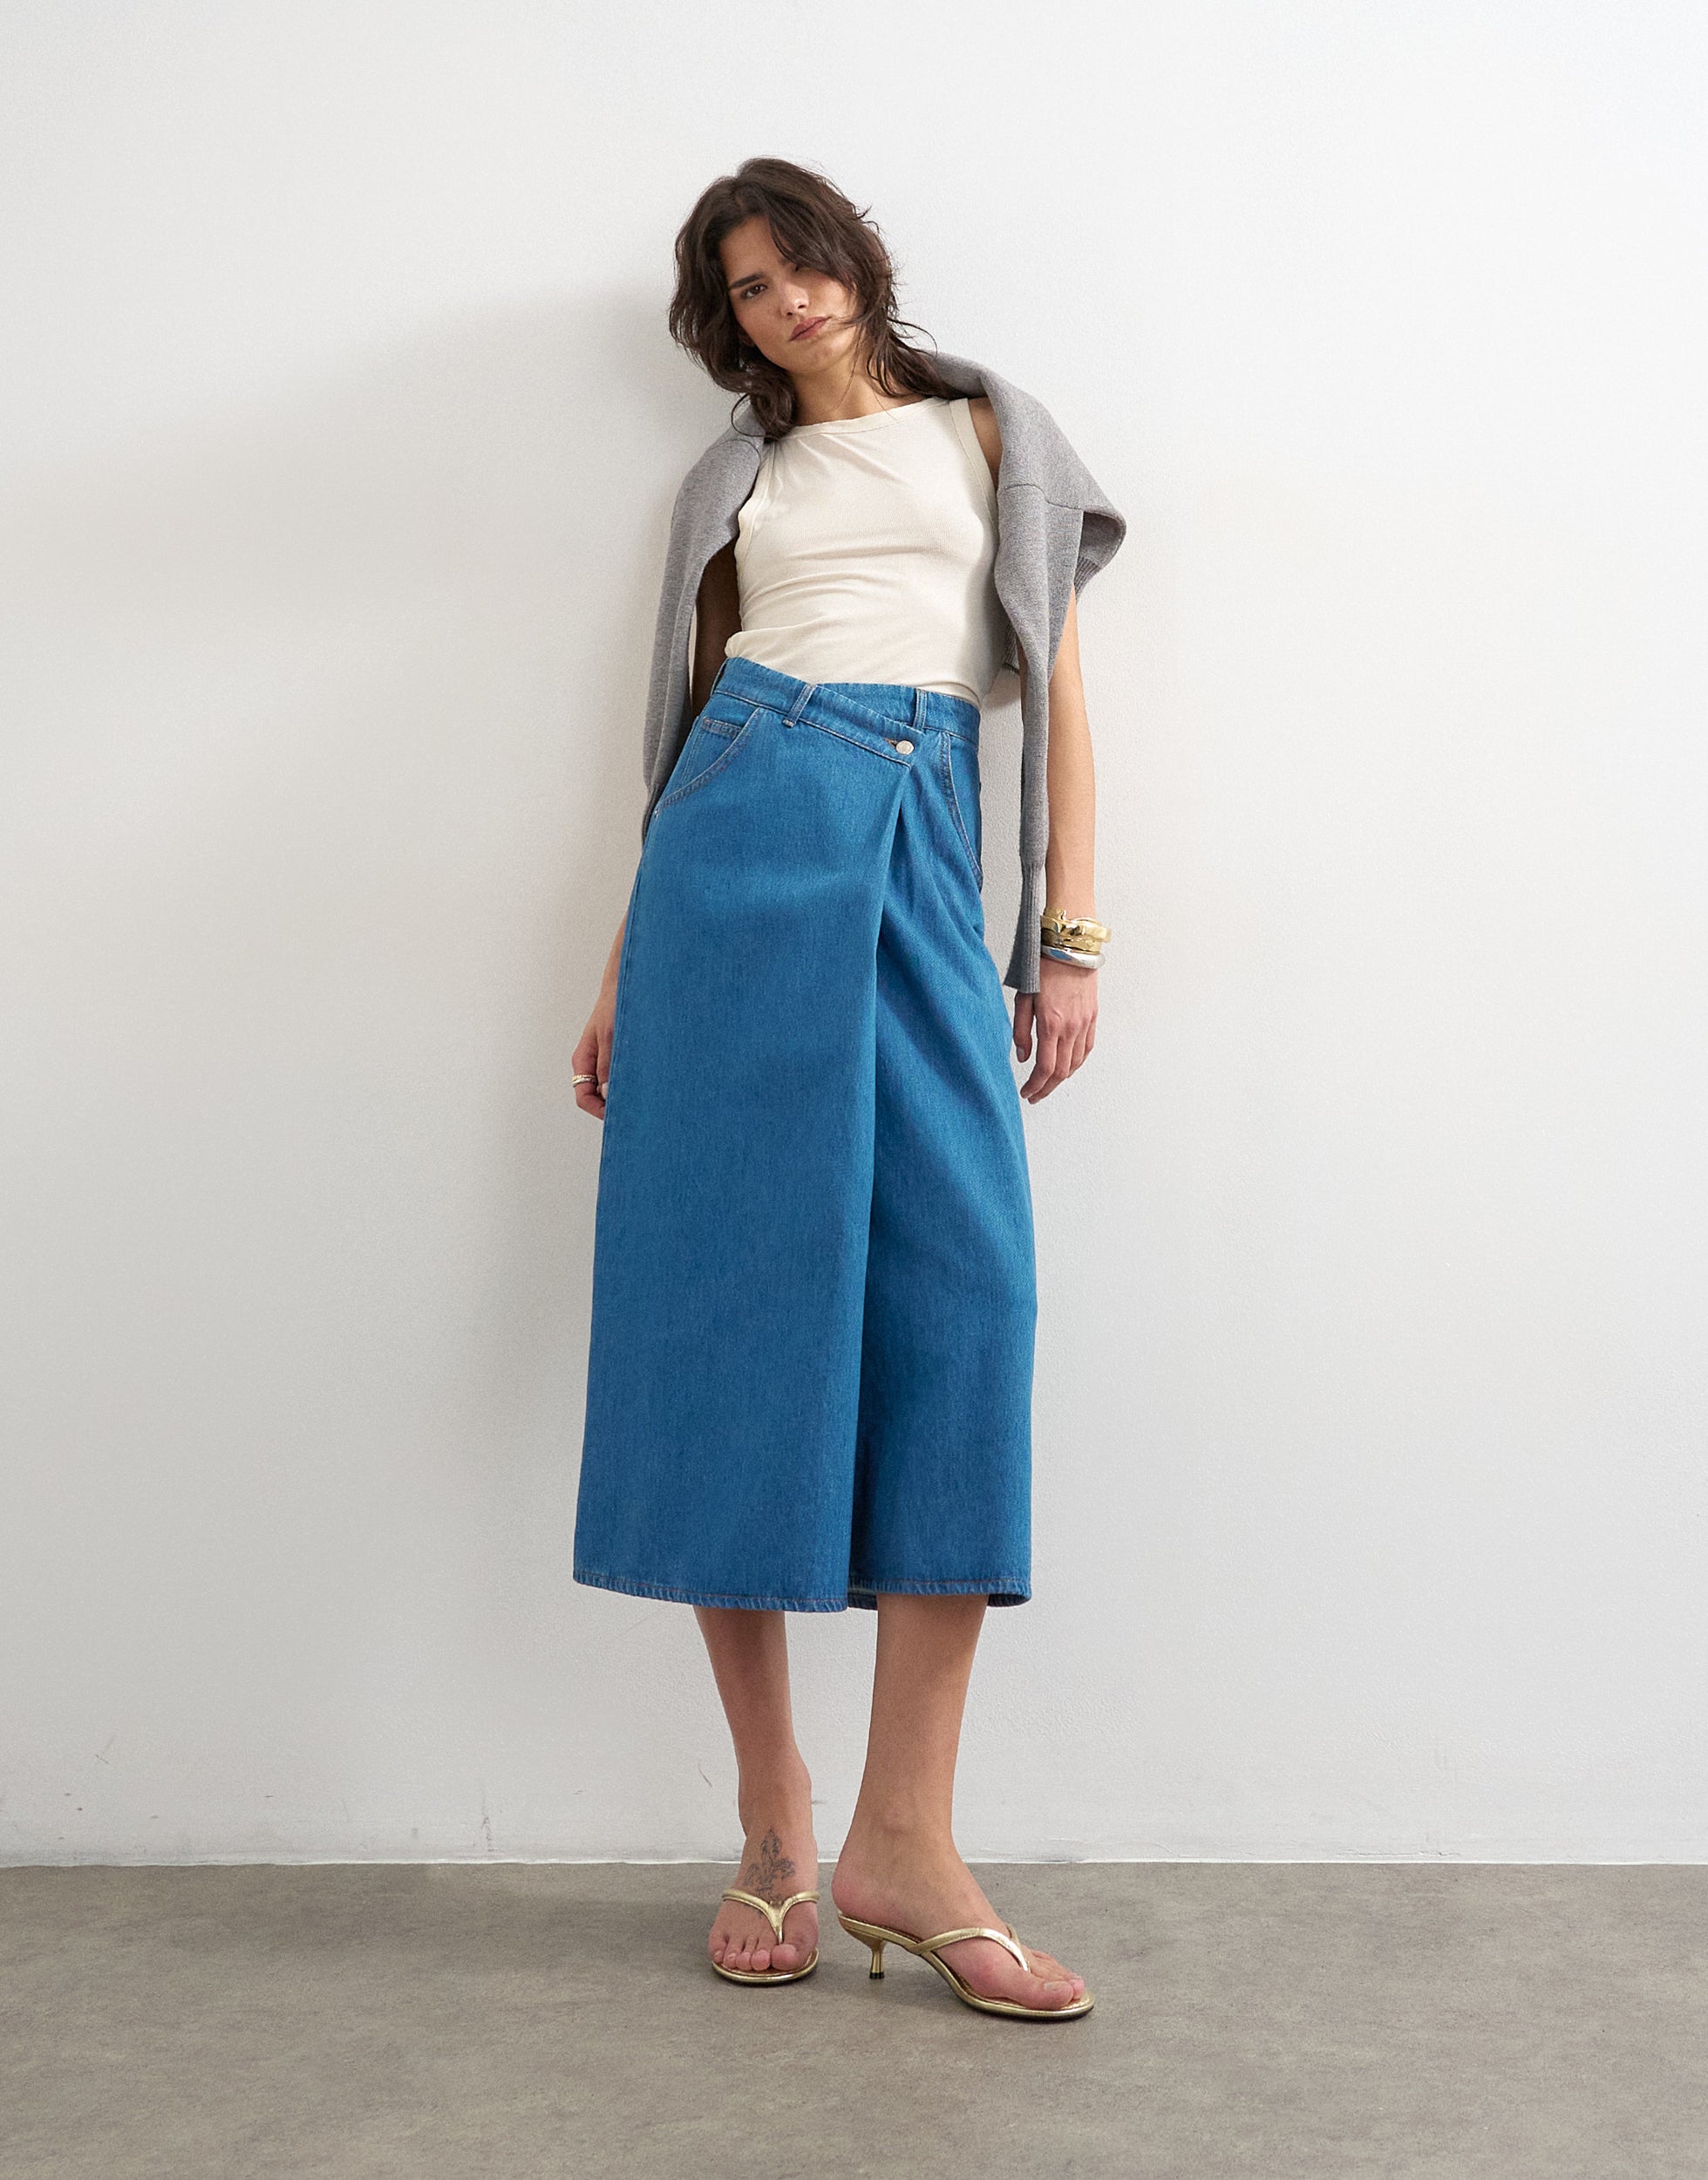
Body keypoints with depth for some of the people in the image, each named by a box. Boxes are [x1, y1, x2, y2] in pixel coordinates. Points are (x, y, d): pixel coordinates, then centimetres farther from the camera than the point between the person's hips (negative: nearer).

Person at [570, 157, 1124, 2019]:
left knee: (964, 1274, -15)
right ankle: (773, 1826, 0)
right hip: (748, 840, 1)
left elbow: (1056, 692, 11)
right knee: (736, 1279, -8)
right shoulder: (736, 478, 21)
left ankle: (904, 1835, -11)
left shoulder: (989, 436, 19)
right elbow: (687, 728, 17)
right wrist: (625, 969, 9)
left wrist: (1067, 932, 0)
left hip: (924, 847, 0)